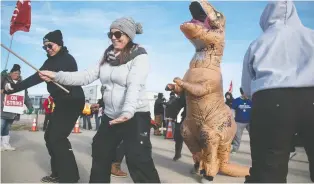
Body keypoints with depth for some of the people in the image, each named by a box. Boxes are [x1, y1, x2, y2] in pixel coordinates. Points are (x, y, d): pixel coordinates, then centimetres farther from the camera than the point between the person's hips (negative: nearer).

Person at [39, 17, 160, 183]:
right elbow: (87, 76, 2)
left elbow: (134, 86, -26)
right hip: (110, 116, 7)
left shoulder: (139, 57, -11)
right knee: (100, 155, 20)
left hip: (136, 116, -7)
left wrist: (128, 111, -42)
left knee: (139, 163, -8)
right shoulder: (108, 57, 9)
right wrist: (57, 76, -7)